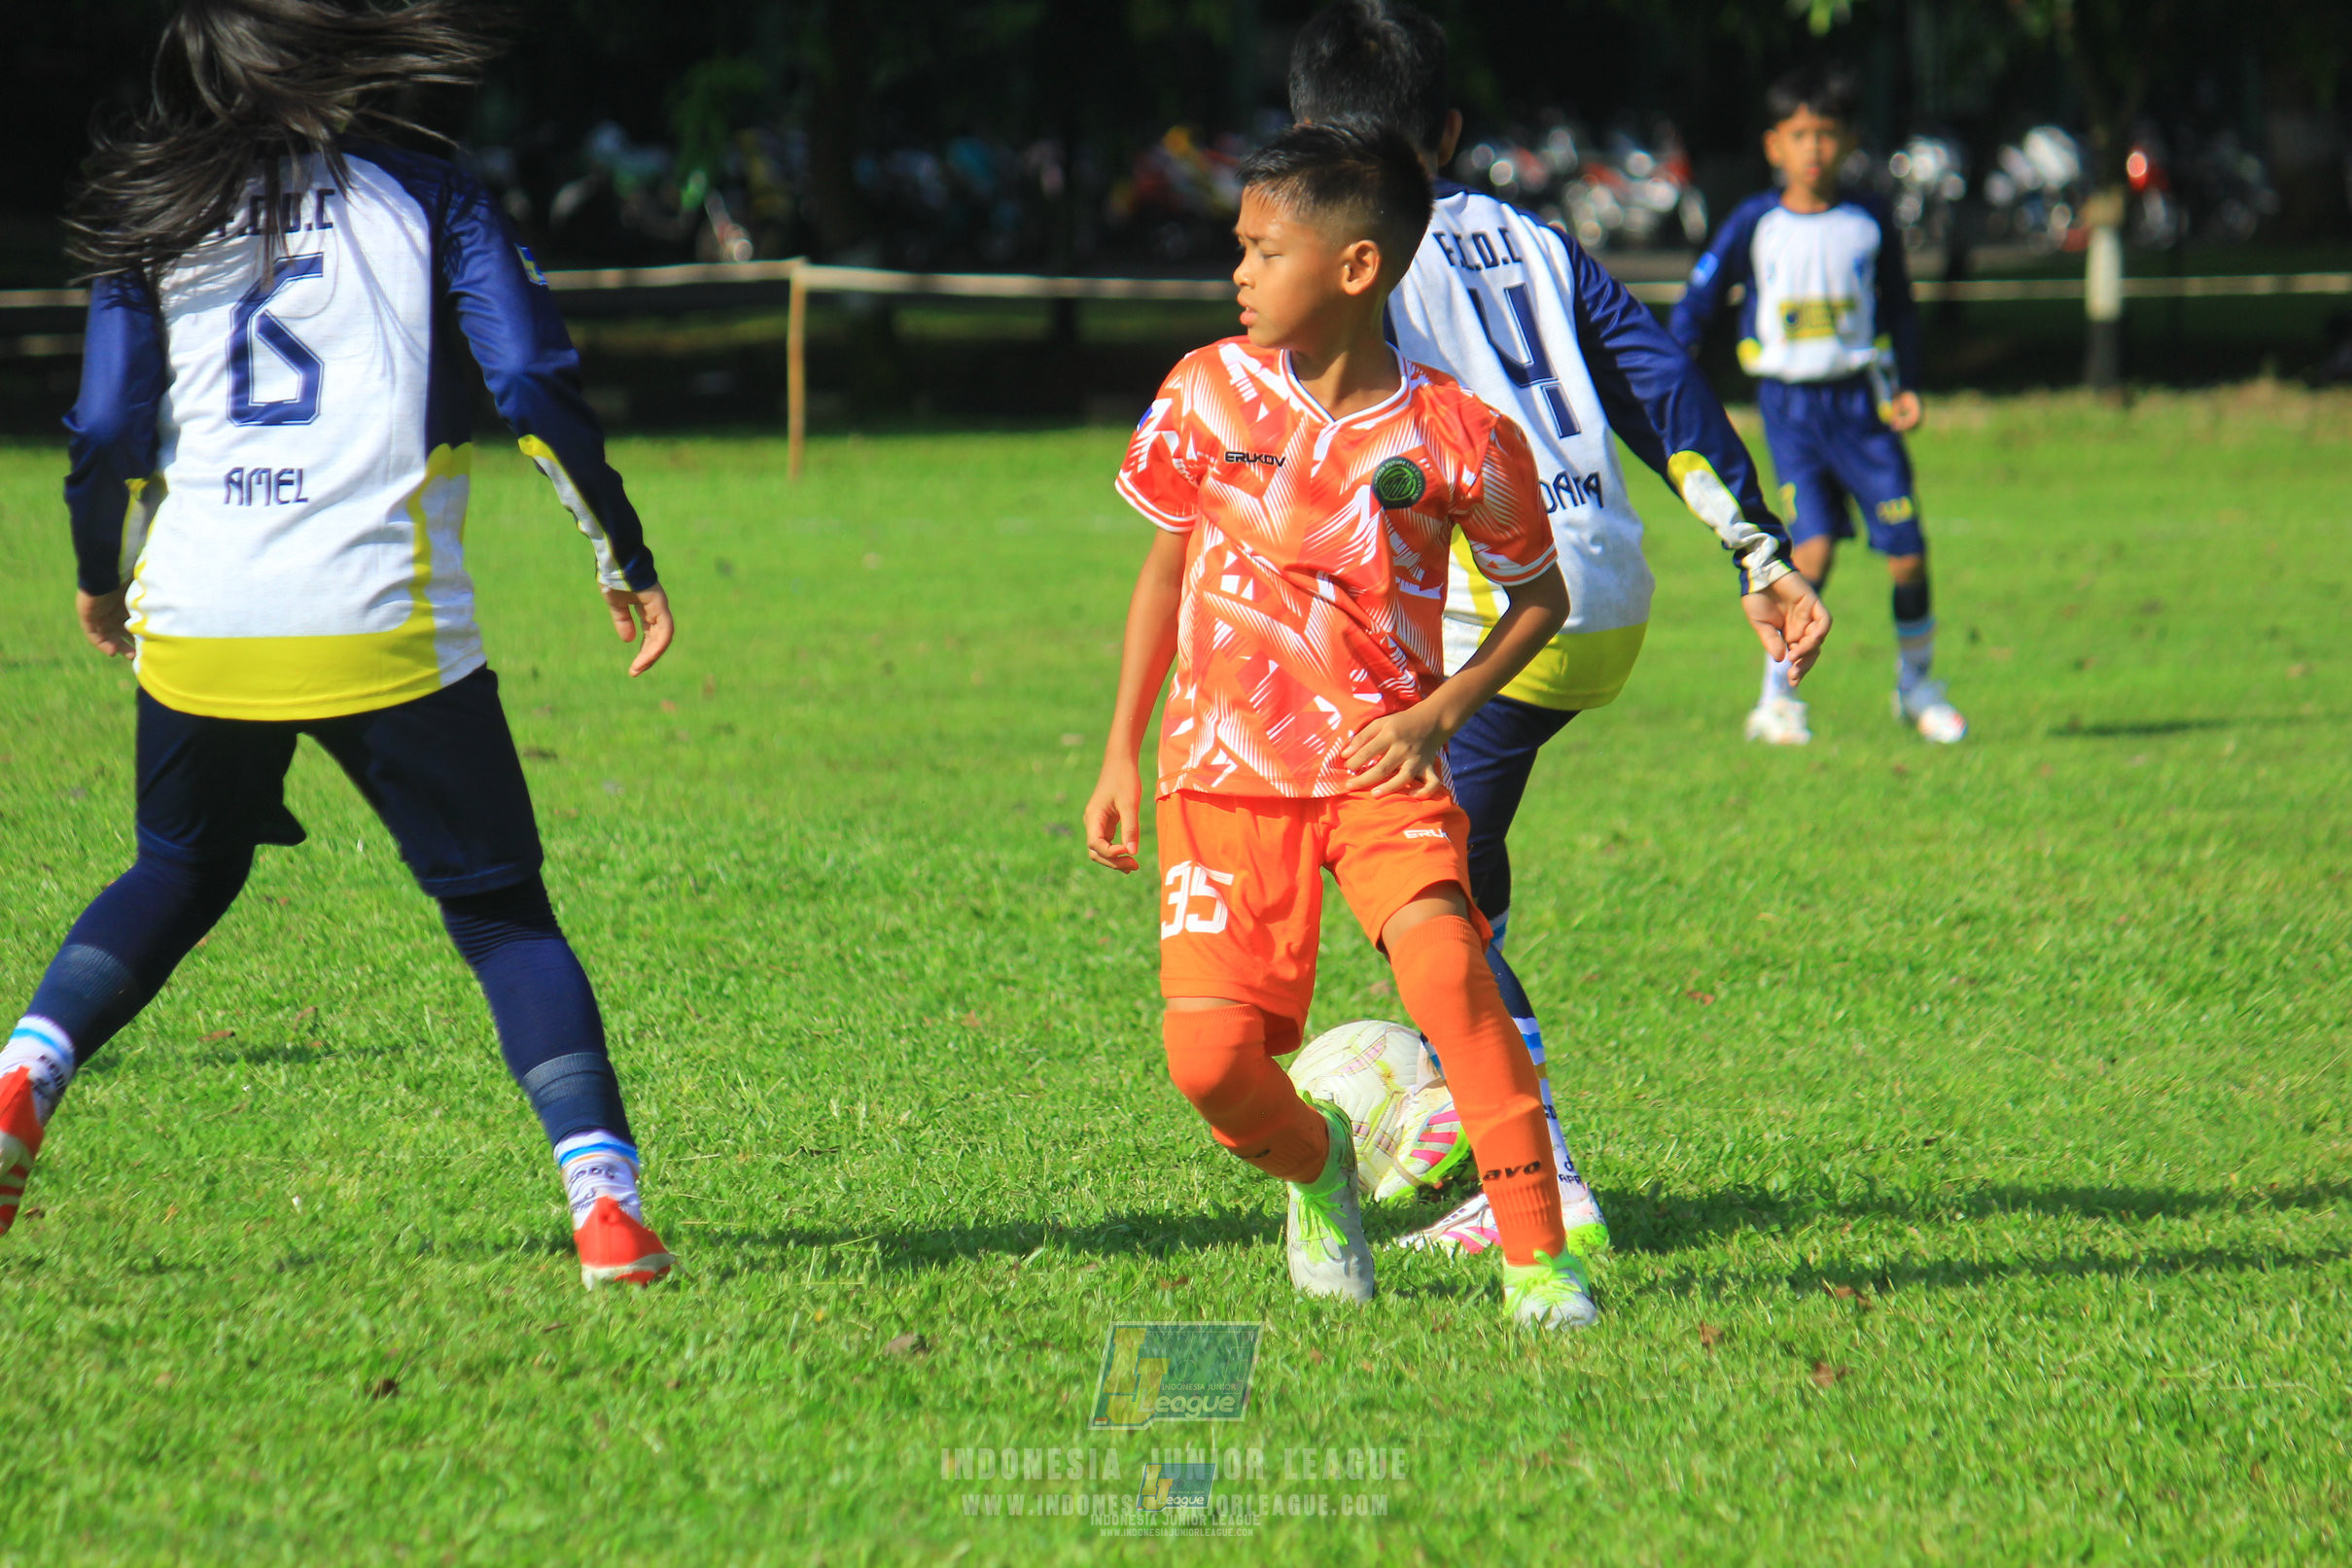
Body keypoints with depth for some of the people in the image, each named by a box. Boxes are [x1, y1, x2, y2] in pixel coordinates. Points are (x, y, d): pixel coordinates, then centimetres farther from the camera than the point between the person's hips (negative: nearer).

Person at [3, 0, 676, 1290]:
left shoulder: (154, 221, 11)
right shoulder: (428, 200, 6)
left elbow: (106, 436, 7)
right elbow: (537, 390, -3)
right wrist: (624, 560, 7)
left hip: (195, 634, 3)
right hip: (386, 630, -3)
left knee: (181, 872, 28)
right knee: (502, 913, 7)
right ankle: (602, 1200, -9)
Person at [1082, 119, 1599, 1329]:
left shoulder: (1458, 436, -7)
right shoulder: (1208, 392, 0)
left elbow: (1540, 596, 8)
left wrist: (1439, 713, -7)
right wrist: (1120, 754, 13)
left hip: (1379, 764, -2)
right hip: (1224, 770, 2)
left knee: (1444, 958, -30)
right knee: (1210, 1060, -11)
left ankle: (1536, 1256, -20)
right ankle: (1315, 1165, 25)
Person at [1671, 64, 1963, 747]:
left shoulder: (1869, 221, 3)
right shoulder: (1754, 223, -1)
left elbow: (1899, 307, 15)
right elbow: (1698, 300, 6)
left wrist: (1907, 387, 6)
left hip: (1861, 396, 2)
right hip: (1788, 401, -2)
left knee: (1907, 551, -2)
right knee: (1812, 546, -17)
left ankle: (1916, 686, 20)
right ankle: (1776, 701, -6)